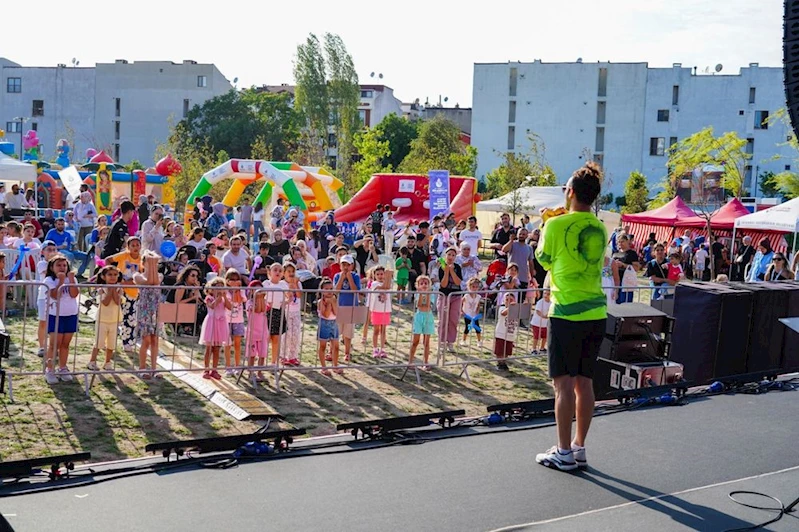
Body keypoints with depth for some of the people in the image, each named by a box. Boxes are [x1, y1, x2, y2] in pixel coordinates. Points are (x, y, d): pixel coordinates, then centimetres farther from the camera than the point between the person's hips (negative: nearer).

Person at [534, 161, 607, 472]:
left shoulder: (557, 225, -10)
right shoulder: (600, 229, 7)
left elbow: (544, 259, 6)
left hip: (567, 313, -6)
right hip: (596, 313, 6)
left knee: (564, 382, -1)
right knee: (584, 381, 11)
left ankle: (564, 453, 3)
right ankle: (579, 447, 20)